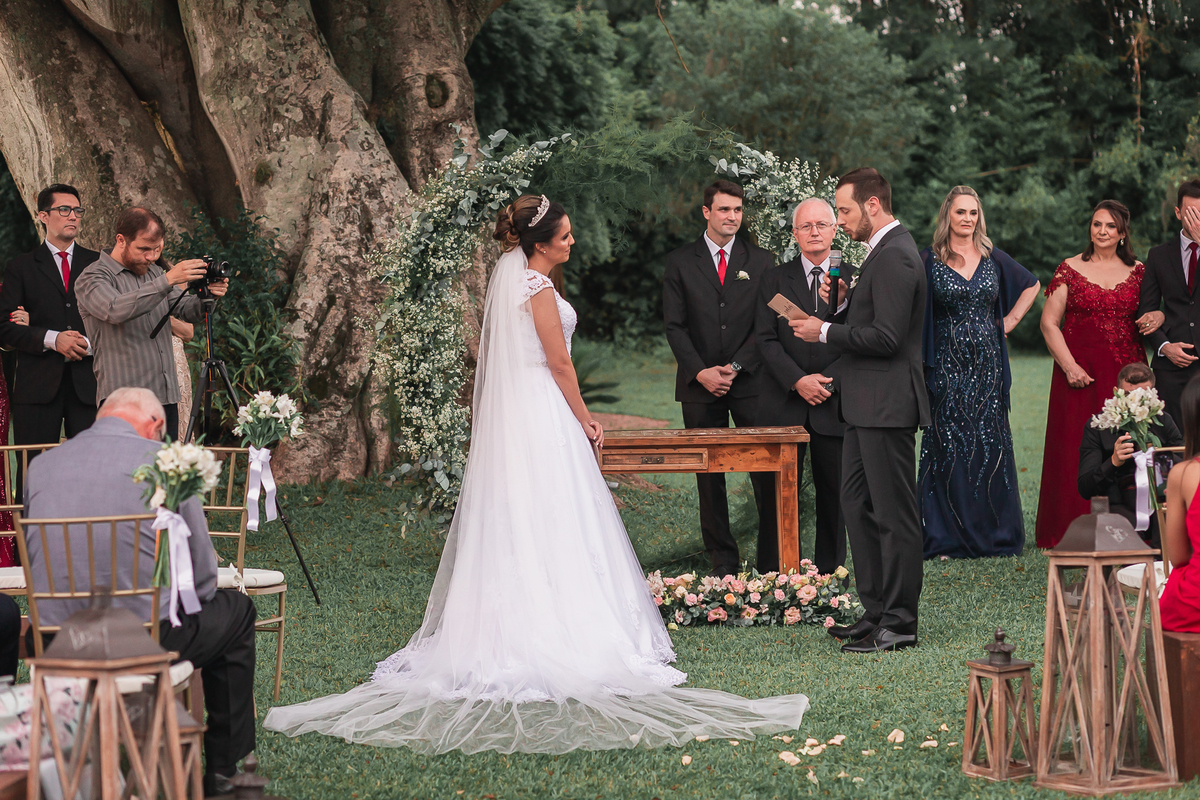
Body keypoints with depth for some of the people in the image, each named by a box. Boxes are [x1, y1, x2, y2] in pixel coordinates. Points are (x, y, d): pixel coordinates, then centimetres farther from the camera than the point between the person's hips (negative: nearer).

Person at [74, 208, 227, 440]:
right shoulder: (92, 278, -5)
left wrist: (208, 296, -11)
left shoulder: (154, 273, 18)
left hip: (167, 397, 6)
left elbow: (187, 311, 13)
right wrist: (167, 280, -30)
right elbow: (116, 310, -25)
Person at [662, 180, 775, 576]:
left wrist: (736, 366, -8)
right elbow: (675, 325, 2)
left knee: (766, 470, -3)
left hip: (749, 381, 0)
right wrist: (701, 372, -9)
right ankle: (723, 558, 10)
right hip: (699, 385, 0)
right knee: (709, 475, 3)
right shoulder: (680, 262, 6)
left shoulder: (761, 261, 8)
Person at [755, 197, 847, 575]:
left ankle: (829, 574, 14)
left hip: (834, 403, 1)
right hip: (783, 403, 0)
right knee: (779, 494, 0)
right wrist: (798, 380, -11)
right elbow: (766, 339, 0)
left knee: (834, 494, 4)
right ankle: (772, 576, 6)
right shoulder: (774, 279, 7)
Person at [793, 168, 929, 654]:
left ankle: (899, 623, 3)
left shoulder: (895, 256, -17)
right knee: (857, 504, 15)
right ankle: (877, 612, 21)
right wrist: (843, 299, 5)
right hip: (869, 406, 11)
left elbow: (887, 337, -23)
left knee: (895, 514, -3)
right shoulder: (885, 251, 16)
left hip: (887, 407, -11)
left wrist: (825, 332, -15)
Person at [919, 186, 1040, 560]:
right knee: (949, 448, -2)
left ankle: (995, 533, 13)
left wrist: (1010, 320, 11)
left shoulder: (993, 258, 8)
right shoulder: (929, 260, 0)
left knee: (991, 445, 4)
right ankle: (949, 538, 3)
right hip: (948, 367, -2)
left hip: (987, 366, 2)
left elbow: (1032, 284, 22)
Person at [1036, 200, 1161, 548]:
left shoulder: (1138, 272, 10)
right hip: (1080, 373, -1)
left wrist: (1158, 317, -8)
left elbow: (1159, 309, 18)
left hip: (1126, 374, 2)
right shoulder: (1070, 270, 4)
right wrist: (1069, 366, -10)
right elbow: (1049, 323, 1)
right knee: (1077, 451, -3)